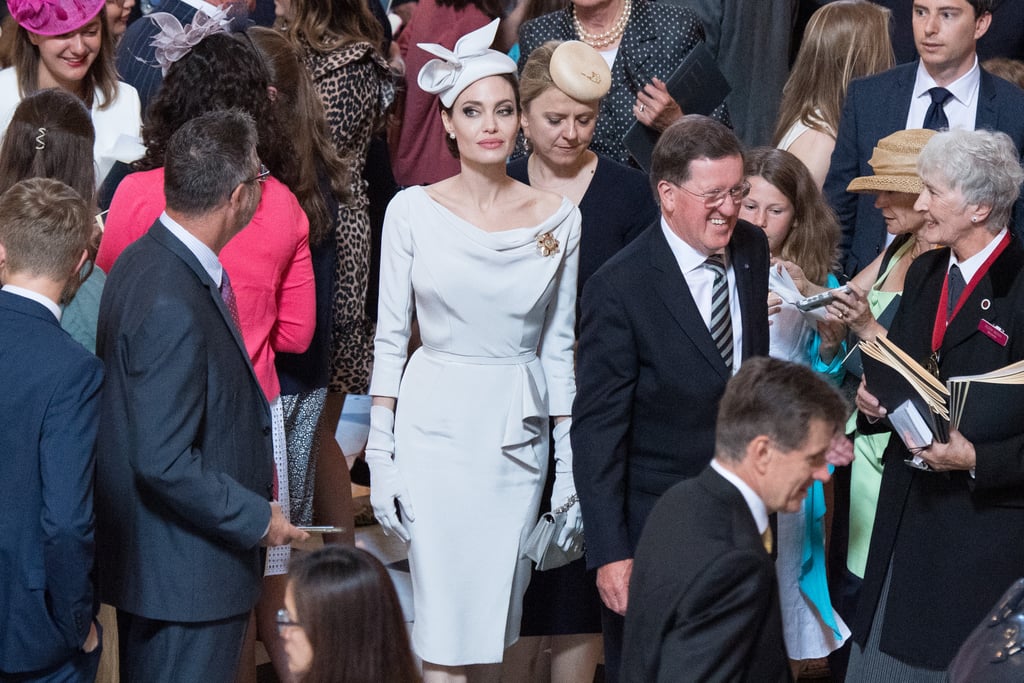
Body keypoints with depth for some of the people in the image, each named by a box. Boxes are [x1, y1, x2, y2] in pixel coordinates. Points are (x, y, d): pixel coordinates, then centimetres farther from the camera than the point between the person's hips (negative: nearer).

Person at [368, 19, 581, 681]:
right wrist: (380, 454, -4)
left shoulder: (558, 217, 1)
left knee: (497, 611, 7)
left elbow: (558, 347, 6)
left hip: (516, 430, 2)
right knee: (445, 616, -4)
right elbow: (390, 337, 1)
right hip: (434, 425, -2)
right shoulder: (413, 211, -3)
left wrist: (571, 462, 4)